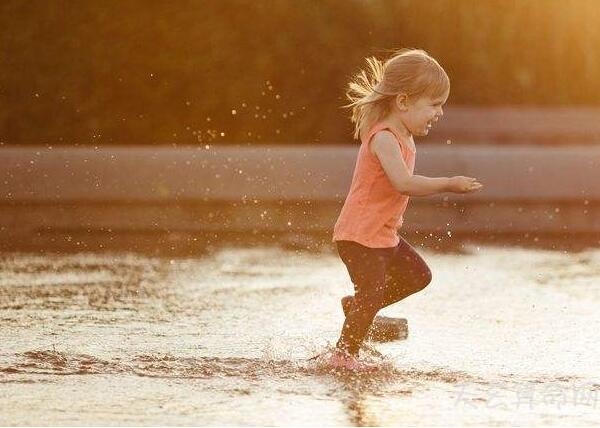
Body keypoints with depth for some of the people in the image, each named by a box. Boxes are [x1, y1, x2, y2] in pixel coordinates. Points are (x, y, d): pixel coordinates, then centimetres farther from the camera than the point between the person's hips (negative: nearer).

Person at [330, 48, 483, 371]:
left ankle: (356, 305, 25)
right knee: (372, 295, -9)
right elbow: (403, 182, -38)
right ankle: (344, 355, 6)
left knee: (417, 276, 15)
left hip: (384, 234, 10)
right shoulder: (384, 139, -24)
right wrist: (448, 184, -36)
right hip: (359, 235, -10)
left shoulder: (402, 137, 8)